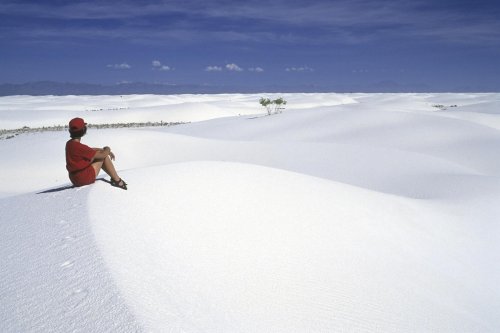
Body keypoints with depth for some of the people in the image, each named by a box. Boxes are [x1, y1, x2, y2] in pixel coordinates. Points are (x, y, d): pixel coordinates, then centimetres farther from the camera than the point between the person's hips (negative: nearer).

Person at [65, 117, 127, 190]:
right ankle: (117, 180, 5)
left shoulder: (69, 143, 3)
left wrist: (105, 151, 12)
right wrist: (108, 149, 2)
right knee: (103, 156, -1)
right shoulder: (79, 147, -26)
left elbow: (90, 150, 15)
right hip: (84, 178, -9)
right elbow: (102, 155, -20)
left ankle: (114, 177, 21)